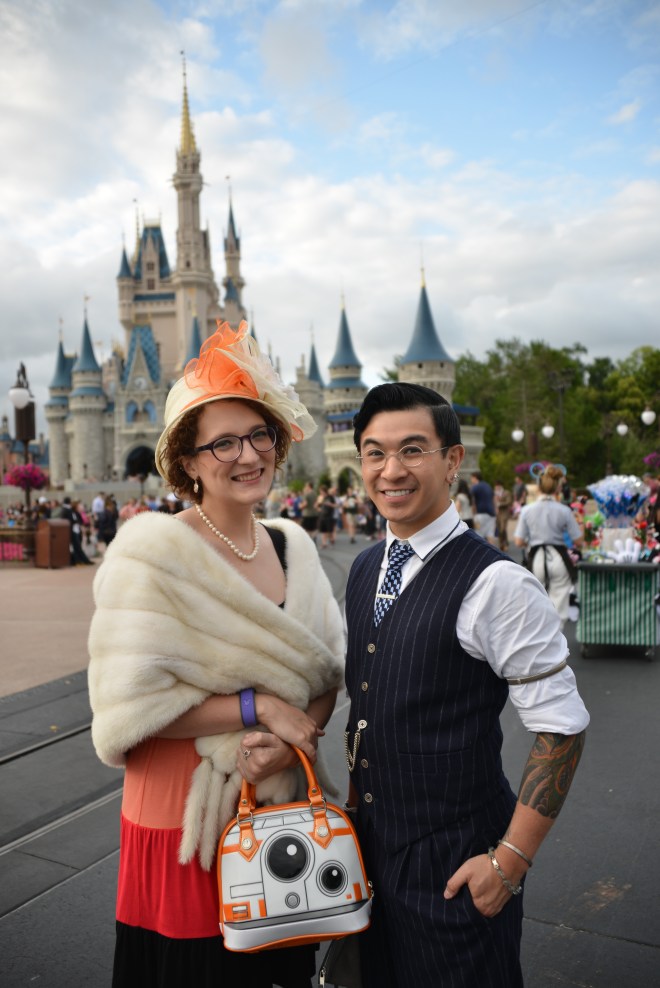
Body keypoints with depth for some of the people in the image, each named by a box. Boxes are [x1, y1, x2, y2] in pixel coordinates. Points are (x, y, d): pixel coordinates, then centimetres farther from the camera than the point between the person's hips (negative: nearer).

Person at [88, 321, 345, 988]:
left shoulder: (292, 545, 2)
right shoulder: (151, 550, -17)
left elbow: (329, 667, 4)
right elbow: (128, 704, -20)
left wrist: (291, 737, -14)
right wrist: (259, 706, -20)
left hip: (283, 804, 5)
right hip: (188, 818, -5)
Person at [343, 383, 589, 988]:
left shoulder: (496, 584, -21)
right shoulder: (365, 570, 2)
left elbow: (562, 728, -18)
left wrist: (510, 861, -15)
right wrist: (354, 794, 11)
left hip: (455, 859, -6)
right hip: (370, 841, 7)